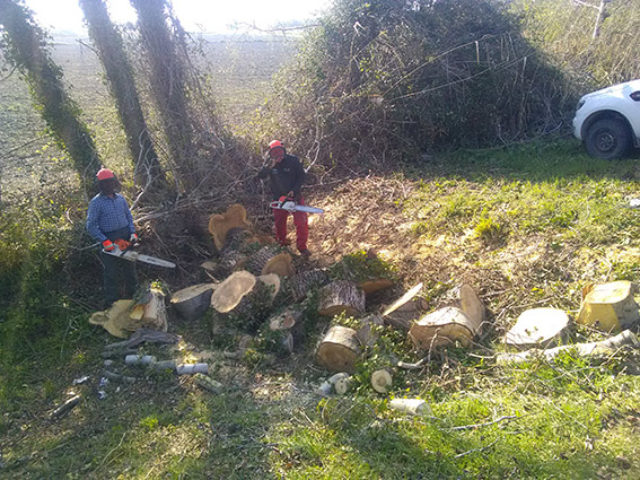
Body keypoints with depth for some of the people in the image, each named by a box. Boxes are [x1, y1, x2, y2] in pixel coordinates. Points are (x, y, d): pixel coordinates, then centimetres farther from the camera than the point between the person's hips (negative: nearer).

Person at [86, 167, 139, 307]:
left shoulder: (120, 198, 7)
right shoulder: (96, 202, -11)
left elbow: (129, 216, 15)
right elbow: (91, 226, -12)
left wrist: (133, 233, 1)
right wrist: (105, 241, -18)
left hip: (126, 238, 5)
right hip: (110, 241, -5)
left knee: (130, 267, 15)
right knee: (111, 273, 2)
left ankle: (133, 294, 31)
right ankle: (112, 303, 13)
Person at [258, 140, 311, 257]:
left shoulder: (293, 160, -12)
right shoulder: (270, 164, -7)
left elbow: (301, 176, -8)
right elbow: (260, 176, -20)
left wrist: (294, 190, -18)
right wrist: (270, 166, -34)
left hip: (295, 196, -2)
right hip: (279, 198, 2)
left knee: (302, 222, -9)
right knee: (279, 222, 16)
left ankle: (302, 247, 4)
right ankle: (281, 243, 38)